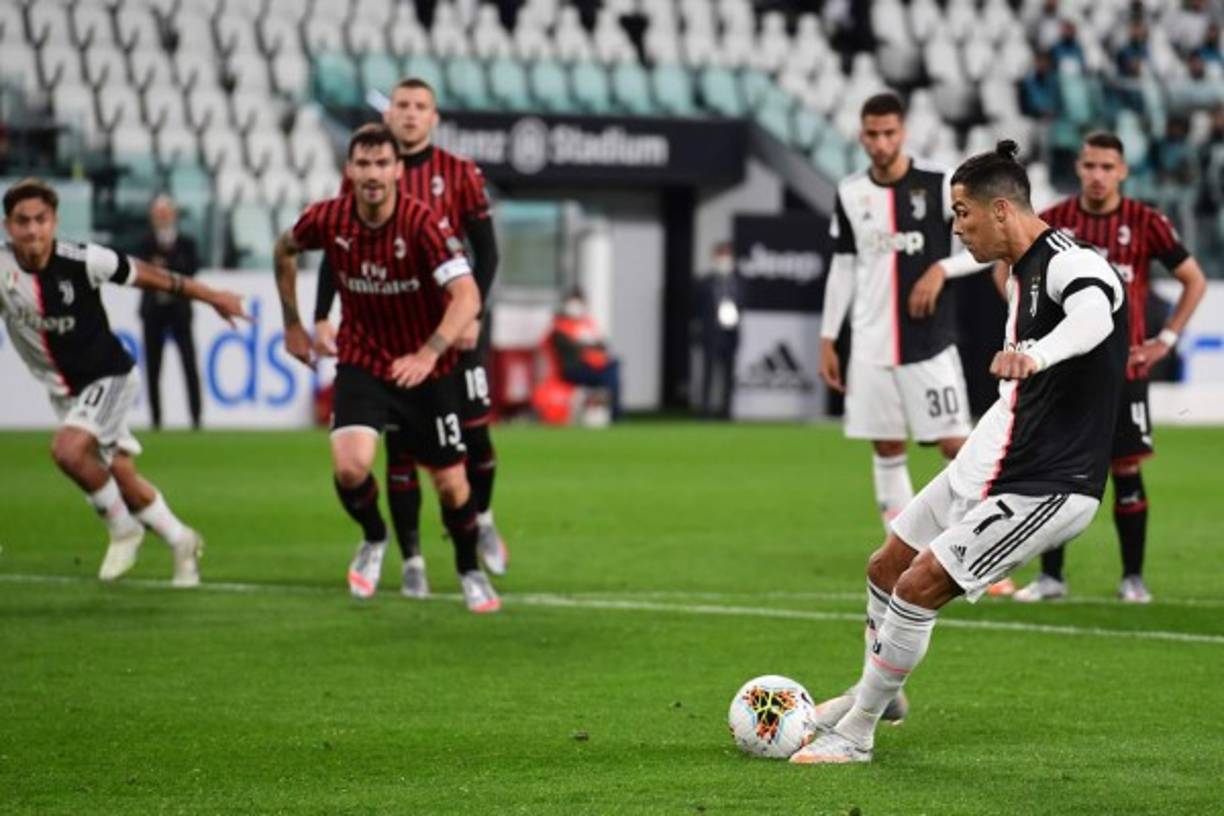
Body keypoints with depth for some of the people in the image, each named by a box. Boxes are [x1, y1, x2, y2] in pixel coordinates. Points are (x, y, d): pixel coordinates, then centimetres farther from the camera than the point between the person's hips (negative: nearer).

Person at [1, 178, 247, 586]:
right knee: (123, 480, 9)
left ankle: (122, 528, -4)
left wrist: (210, 296, 1)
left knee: (67, 449, -27)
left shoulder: (81, 261, -21)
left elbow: (143, 275, -8)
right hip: (64, 391, 4)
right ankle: (181, 542, 32)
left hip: (108, 376, -4)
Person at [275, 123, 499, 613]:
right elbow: (284, 250, 11)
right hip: (361, 362, 1)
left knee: (451, 484, 5)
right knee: (349, 466, -21)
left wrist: (428, 353, -49)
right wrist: (293, 324, 12)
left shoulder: (422, 224, -24)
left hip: (426, 370, -1)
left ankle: (470, 571, 35)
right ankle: (374, 539, 12)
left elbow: (467, 296, -35)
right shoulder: (327, 220, -13)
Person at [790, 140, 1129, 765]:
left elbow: (1093, 316, -45)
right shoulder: (1021, 271, 12)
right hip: (986, 465, 10)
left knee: (917, 588, -13)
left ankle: (856, 734, 3)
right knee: (886, 568, 17)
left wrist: (1035, 355, -63)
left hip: (1043, 488, -10)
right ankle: (873, 693, 42)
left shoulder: (1070, 264, -20)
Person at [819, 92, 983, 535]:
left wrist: (941, 269, -19)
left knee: (955, 444, -7)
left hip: (929, 342, -3)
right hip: (871, 344, 3)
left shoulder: (938, 184, -7)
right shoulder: (850, 193, 5)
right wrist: (828, 340, 12)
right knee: (887, 449, 5)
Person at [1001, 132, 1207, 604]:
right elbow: (1005, 269, 14)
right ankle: (1051, 576, 8)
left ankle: (1133, 577, 8)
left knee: (1127, 468, -1)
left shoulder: (1145, 223, -4)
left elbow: (1194, 281, 4)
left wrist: (1166, 339, -2)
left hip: (1123, 366, -2)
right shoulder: (1054, 221, 0)